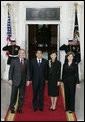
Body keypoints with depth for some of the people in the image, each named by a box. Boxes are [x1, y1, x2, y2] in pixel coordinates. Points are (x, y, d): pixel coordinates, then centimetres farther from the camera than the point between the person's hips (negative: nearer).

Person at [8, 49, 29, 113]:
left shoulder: (26, 61, 7)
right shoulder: (14, 60, 0)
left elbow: (27, 71, 7)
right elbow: (11, 70, -1)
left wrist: (28, 80, 0)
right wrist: (10, 79, -7)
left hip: (23, 81, 2)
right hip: (15, 81, -2)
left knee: (22, 96, 5)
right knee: (14, 95, 1)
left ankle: (19, 108, 17)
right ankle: (12, 108, 16)